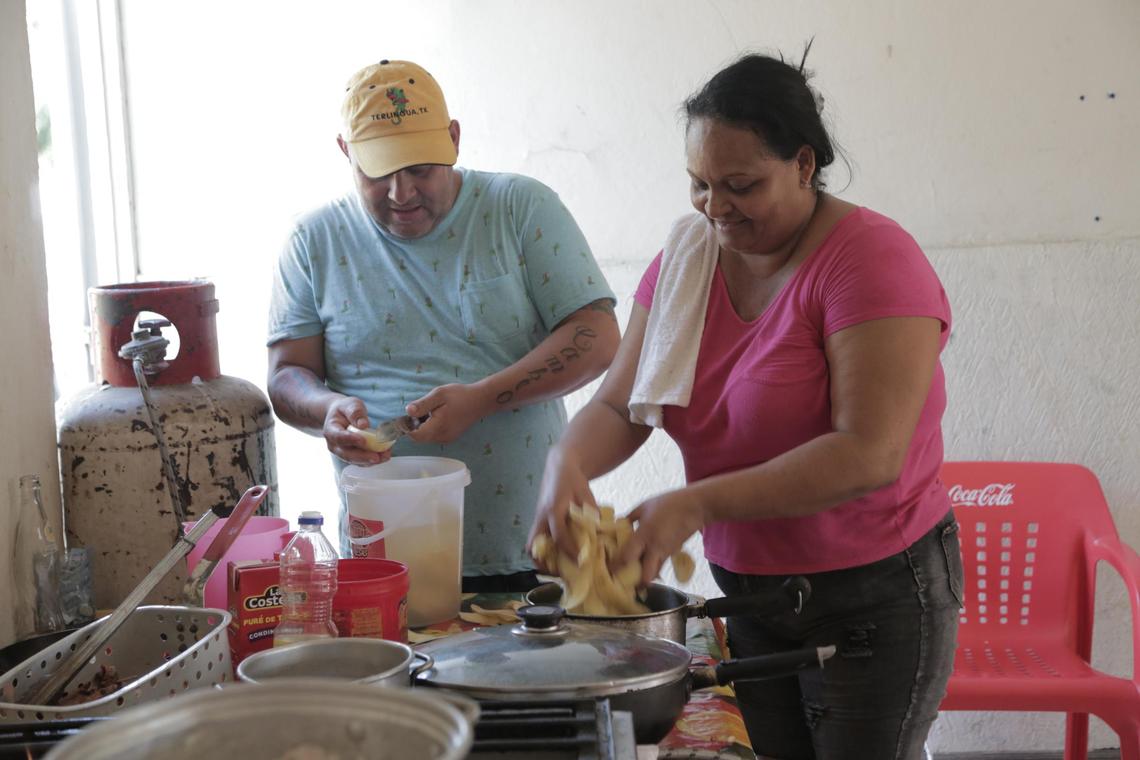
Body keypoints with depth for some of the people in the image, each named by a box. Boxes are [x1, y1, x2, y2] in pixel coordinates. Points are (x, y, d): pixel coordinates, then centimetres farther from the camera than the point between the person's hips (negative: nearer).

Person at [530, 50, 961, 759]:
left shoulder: (873, 259, -18)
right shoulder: (687, 258, 2)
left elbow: (871, 455, -27)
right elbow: (619, 406, -1)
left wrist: (699, 504, -32)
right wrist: (568, 465, -24)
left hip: (876, 600, -5)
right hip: (747, 590, 5)